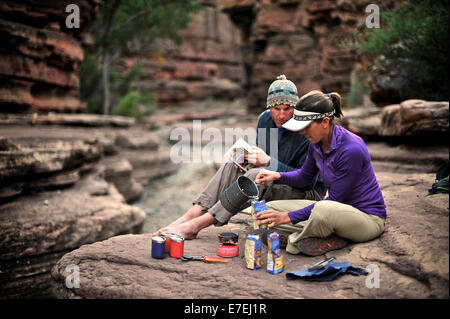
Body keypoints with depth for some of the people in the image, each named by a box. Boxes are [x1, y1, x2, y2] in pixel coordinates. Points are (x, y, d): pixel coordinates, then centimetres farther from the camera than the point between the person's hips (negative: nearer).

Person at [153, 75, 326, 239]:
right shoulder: (265, 119, 0)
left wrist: (268, 161, -31)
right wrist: (248, 157, -11)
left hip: (308, 193, -7)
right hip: (274, 184, 7)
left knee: (256, 176, -33)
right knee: (232, 166, -14)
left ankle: (195, 225, -34)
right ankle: (188, 217, -25)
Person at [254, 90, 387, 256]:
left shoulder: (351, 149, -27)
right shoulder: (317, 144, -2)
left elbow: (335, 200, -23)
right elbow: (304, 176, 16)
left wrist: (290, 217, -22)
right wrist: (278, 176, -5)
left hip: (368, 217, -8)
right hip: (337, 208, 8)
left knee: (324, 210, -43)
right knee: (270, 209, -3)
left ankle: (297, 239, -12)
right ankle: (333, 239, -14)